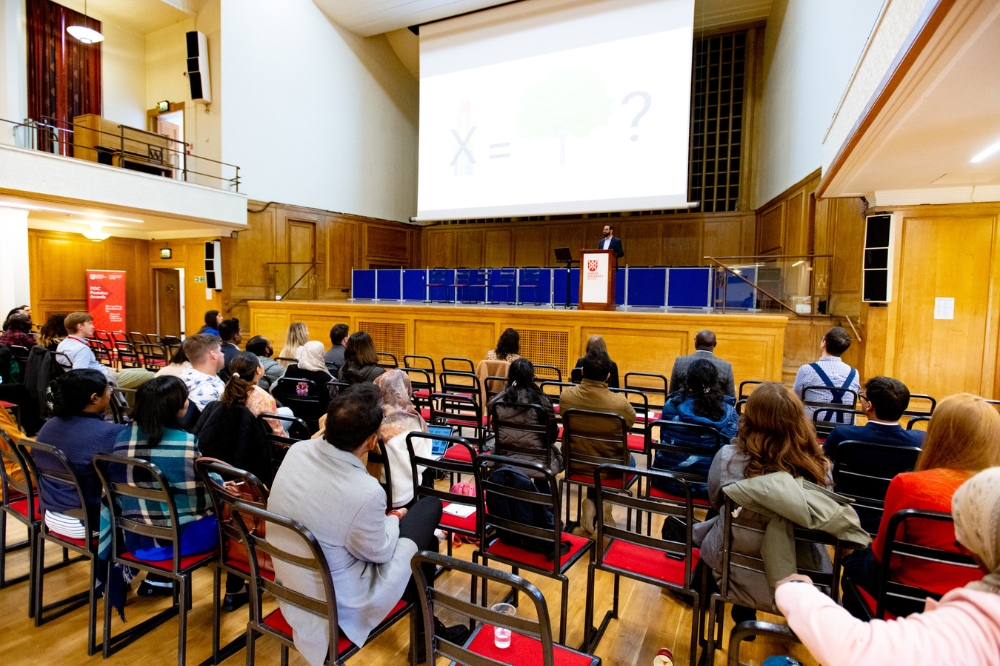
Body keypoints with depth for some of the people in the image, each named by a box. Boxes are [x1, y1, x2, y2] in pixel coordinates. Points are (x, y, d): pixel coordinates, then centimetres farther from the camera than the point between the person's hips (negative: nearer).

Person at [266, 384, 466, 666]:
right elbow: (379, 551, -15)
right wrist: (394, 518, 3)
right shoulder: (365, 492, -35)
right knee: (429, 507, 4)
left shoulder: (297, 451, -15)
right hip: (337, 600, -6)